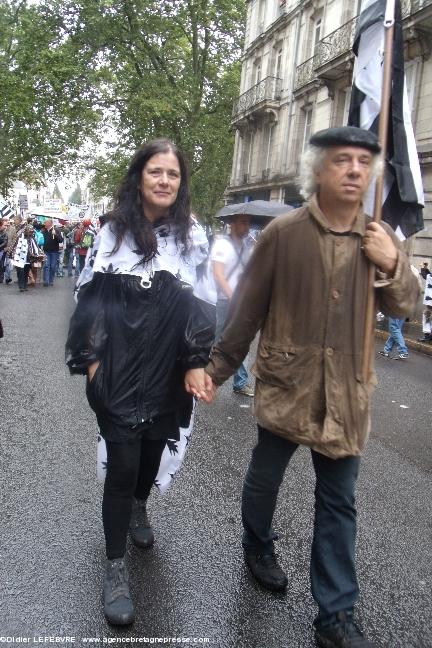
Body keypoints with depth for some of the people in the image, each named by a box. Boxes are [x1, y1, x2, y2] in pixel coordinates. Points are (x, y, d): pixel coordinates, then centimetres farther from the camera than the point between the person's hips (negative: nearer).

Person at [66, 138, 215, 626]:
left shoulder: (193, 236, 0)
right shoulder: (112, 232, -2)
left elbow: (205, 302, 0)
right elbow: (90, 298, 0)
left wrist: (197, 364, -7)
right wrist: (92, 360, -6)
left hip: (169, 370, 2)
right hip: (119, 370, -2)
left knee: (153, 448, 18)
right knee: (122, 463, -4)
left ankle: (138, 507, 51)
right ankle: (115, 566, 13)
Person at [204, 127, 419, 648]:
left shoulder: (379, 237, 1)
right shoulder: (283, 232, -10)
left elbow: (403, 308, 6)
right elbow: (247, 307, -4)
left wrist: (393, 266, -14)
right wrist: (218, 367, 0)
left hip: (346, 393, 3)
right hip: (285, 383, -2)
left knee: (338, 502, 10)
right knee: (265, 477, 17)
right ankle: (258, 547, 48)